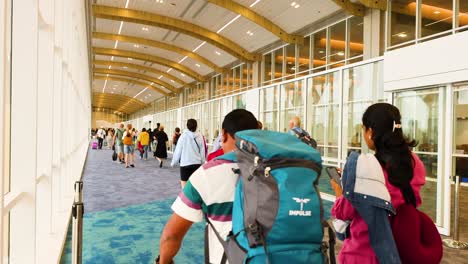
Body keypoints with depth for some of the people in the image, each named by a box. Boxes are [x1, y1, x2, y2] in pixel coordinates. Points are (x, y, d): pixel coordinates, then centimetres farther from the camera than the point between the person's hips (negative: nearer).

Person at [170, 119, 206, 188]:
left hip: (185, 163, -3)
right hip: (197, 163, 3)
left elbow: (178, 151, -2)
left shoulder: (183, 136, -6)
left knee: (184, 183, 3)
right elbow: (202, 152, 4)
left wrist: (173, 162, 11)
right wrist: (202, 163, 16)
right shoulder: (200, 137, -1)